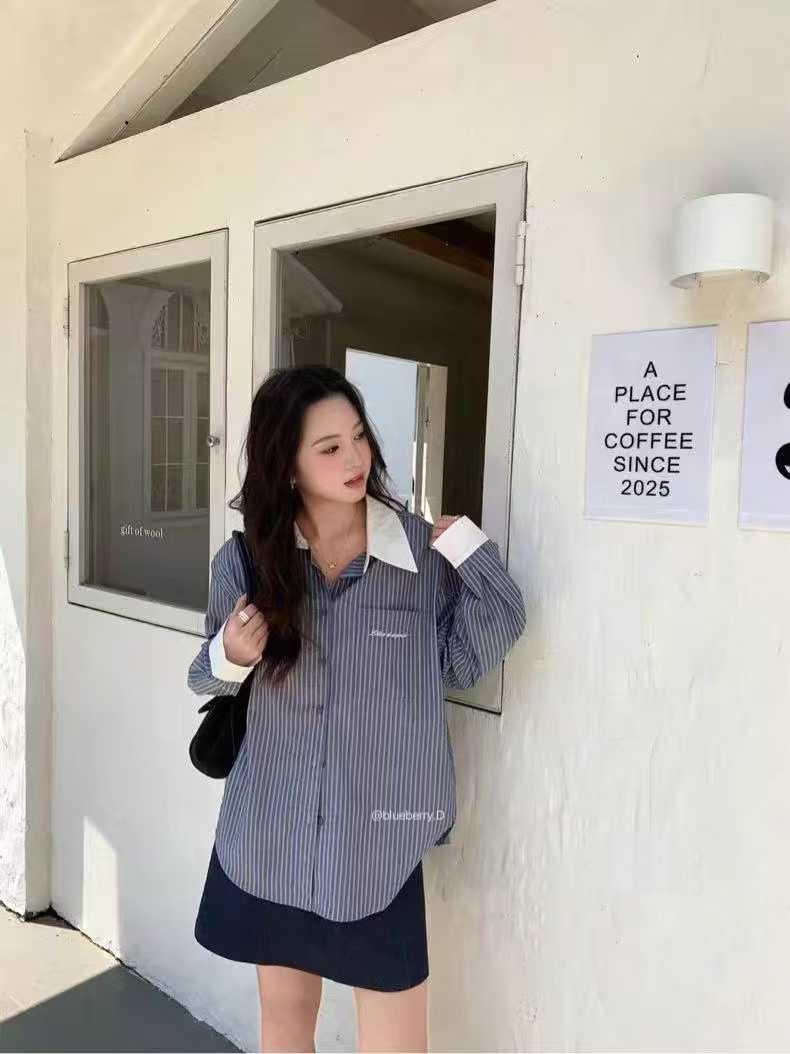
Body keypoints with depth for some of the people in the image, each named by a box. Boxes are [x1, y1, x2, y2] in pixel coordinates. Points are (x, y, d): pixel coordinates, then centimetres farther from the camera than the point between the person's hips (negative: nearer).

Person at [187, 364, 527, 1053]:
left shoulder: (425, 549, -10)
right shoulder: (246, 558, -5)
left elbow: (461, 666, -7)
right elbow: (210, 678, 8)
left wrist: (472, 554, -17)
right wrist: (229, 657, -15)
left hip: (380, 839, -2)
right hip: (269, 837, 2)